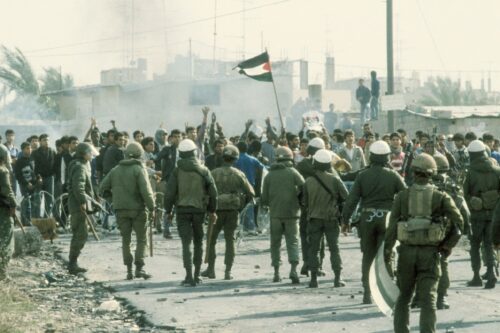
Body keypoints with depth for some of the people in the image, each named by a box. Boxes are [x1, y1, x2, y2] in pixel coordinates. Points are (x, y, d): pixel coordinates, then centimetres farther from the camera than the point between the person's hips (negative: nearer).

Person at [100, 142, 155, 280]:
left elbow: (103, 188, 9)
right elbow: (146, 191, -17)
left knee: (126, 240, 10)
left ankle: (129, 270, 7)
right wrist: (151, 207, -8)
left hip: (121, 209, 4)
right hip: (138, 209, -4)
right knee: (141, 239, 4)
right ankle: (139, 267, -6)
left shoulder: (115, 170, 6)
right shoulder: (139, 169, -9)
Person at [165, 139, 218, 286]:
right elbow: (213, 191, 2)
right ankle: (196, 275, 18)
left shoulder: (177, 171, -5)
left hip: (182, 209, -2)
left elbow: (170, 192, -7)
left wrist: (168, 210, 5)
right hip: (199, 209, 2)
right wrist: (212, 210, 12)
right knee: (198, 242, 15)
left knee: (186, 242, -4)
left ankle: (189, 276, -16)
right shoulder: (203, 170, 1)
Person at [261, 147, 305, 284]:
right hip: (292, 212, -1)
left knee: (275, 243, 11)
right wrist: (300, 203, 5)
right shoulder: (293, 172, -3)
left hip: (275, 214, 1)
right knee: (293, 241, 1)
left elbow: (264, 198, 4)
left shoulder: (269, 175, 3)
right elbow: (304, 188, -12)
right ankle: (293, 269, -18)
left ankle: (276, 273, 11)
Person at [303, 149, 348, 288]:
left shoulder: (309, 182, -7)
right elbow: (345, 197, -4)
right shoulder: (334, 180, -9)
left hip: (314, 219, 0)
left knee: (313, 249, 7)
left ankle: (314, 278, 4)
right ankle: (337, 279, 1)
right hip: (331, 218, 0)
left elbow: (305, 202, 2)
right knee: (334, 248, 5)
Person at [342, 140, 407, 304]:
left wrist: (346, 219, 3)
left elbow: (352, 199, -4)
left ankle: (367, 293, 11)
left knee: (368, 257, 11)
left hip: (367, 218, 1)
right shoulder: (393, 176, -3)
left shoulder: (362, 176, -2)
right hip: (387, 218, -1)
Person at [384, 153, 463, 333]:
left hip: (407, 251, 1)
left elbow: (392, 225, -3)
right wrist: (448, 245, 4)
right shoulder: (440, 197, -1)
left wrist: (387, 249, 5)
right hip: (430, 252, -1)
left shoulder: (402, 196, 0)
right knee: (428, 298, -2)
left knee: (403, 296, 17)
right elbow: (458, 221, -6)